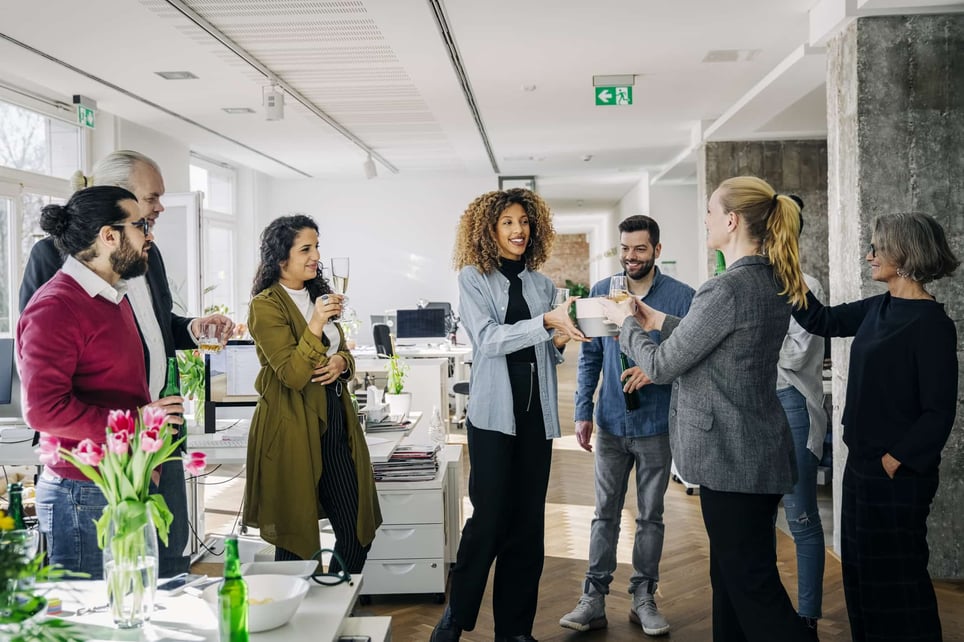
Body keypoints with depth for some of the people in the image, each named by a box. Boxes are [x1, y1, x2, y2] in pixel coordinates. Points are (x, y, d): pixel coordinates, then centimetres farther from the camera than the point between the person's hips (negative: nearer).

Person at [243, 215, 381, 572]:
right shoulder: (266, 305, -9)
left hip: (333, 420, 7)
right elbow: (291, 374, -17)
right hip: (292, 428, -7)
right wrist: (315, 325, -29)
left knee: (359, 532, 7)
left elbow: (344, 353, 19)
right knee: (296, 538, 4)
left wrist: (341, 363, -4)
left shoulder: (317, 295, 15)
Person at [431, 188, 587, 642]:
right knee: (490, 517, -3)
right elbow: (488, 339, -13)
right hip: (494, 411, -4)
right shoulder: (473, 277, 1)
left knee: (528, 521, 7)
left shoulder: (541, 283, 12)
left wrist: (560, 340, -6)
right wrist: (546, 322, -23)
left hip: (537, 411, 4)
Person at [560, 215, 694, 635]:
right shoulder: (601, 293, 2)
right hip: (611, 423, 2)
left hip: (657, 425, -1)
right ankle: (594, 599, 15)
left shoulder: (681, 296, -6)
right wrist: (582, 412, 1)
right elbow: (589, 357, 5)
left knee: (650, 516, 11)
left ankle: (644, 598, 24)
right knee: (605, 514, 8)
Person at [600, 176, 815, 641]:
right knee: (732, 576, 19)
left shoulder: (726, 289, -22)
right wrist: (657, 320, 19)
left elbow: (661, 366, -15)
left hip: (732, 456, -9)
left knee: (751, 585, 1)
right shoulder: (772, 284, 7)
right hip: (759, 450, 9)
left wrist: (626, 322, 2)